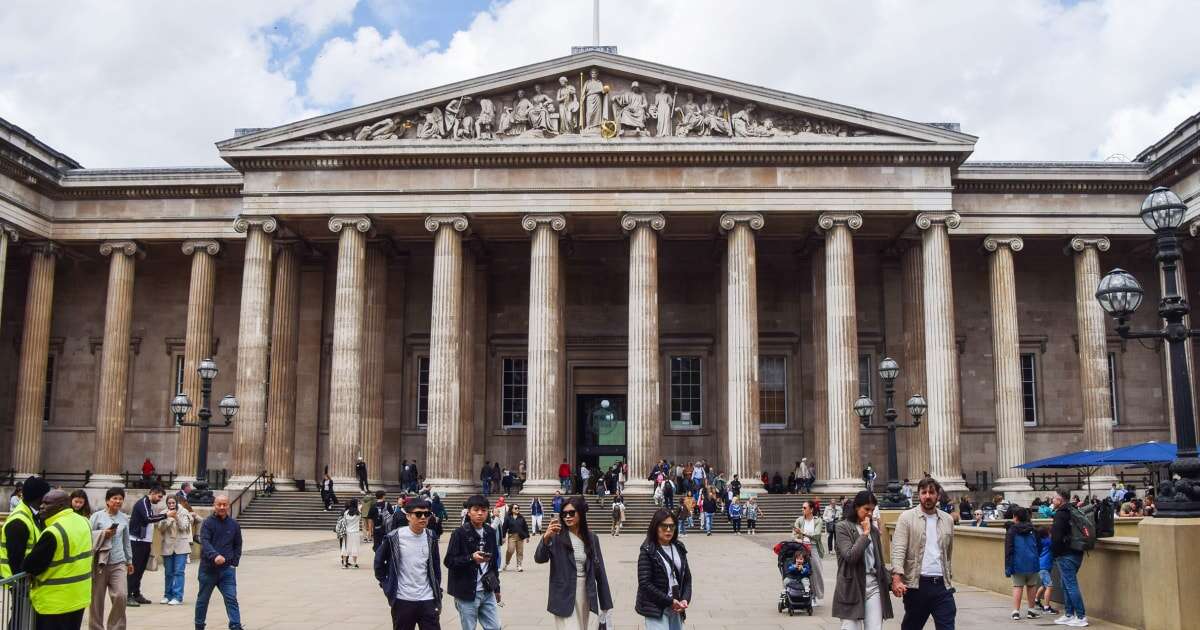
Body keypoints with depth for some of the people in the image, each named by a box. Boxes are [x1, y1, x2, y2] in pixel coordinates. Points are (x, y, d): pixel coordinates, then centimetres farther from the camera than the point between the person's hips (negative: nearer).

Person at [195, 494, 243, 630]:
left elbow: (237, 546, 14)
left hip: (227, 569, 1)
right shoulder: (208, 523, -5)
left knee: (231, 599, -6)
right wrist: (215, 556, -34)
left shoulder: (234, 525, 6)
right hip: (208, 568, -1)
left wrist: (234, 562, 3)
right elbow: (205, 542, -18)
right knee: (203, 599, 13)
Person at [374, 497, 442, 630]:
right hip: (402, 600, -2)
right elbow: (379, 561, 4)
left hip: (427, 599, 2)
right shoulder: (394, 537, -9)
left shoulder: (431, 538, 2)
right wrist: (386, 585, 2)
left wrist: (438, 596, 11)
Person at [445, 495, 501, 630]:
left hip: (487, 592, 5)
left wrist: (496, 587, 18)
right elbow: (449, 561, -12)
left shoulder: (490, 532, 8)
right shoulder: (460, 533, -9)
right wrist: (471, 558, -26)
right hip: (466, 593, -5)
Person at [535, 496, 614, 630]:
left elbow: (599, 571, 6)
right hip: (564, 596, -3)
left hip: (587, 595, 4)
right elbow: (539, 559, -18)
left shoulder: (592, 538, 5)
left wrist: (606, 603, 5)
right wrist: (546, 538, -37)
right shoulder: (557, 536, -5)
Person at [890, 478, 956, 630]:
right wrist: (897, 578, -23)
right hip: (916, 584, -3)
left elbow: (948, 552, 19)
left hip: (942, 584, 3)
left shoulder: (948, 520, 10)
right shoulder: (906, 517, -3)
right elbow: (898, 550, -12)